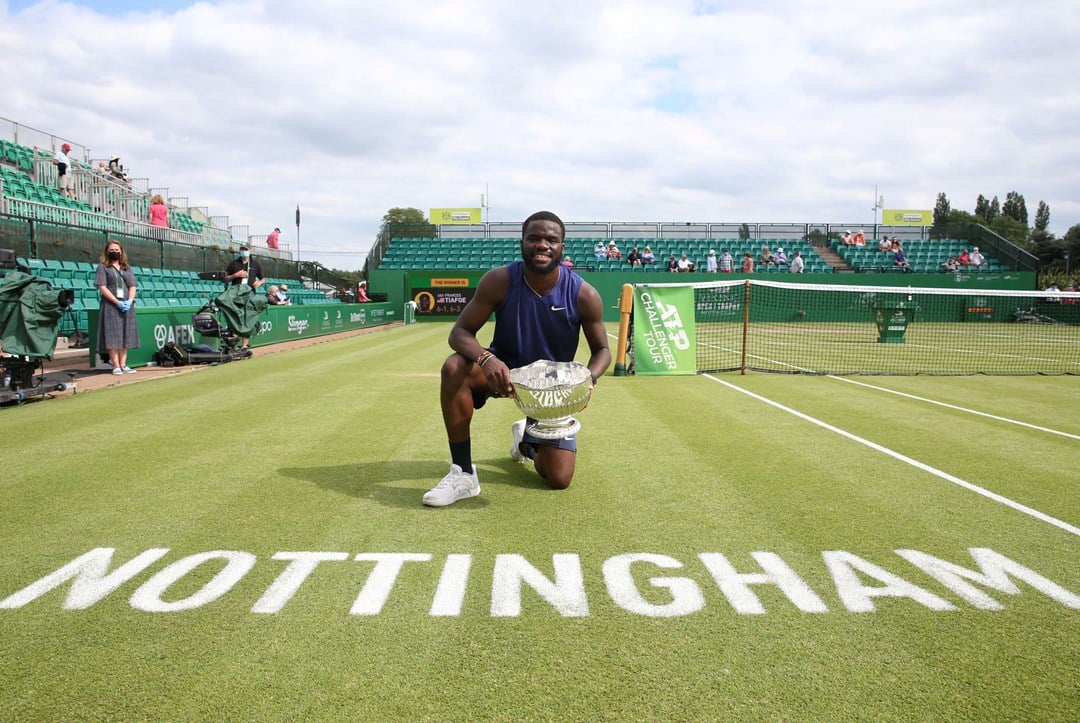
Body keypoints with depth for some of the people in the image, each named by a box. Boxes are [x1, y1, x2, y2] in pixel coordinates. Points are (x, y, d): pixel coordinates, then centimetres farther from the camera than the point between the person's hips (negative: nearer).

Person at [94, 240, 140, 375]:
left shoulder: (127, 268, 17)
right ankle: (116, 365, -6)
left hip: (127, 305, 4)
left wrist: (129, 301, -9)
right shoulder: (102, 267, 4)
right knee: (113, 335, -7)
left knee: (125, 335, 2)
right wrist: (117, 302, -15)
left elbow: (132, 286, 10)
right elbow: (102, 287, -6)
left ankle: (123, 364, 6)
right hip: (110, 305, -4)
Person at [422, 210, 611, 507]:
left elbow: (601, 350, -7)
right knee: (454, 367, -34)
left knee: (559, 480, -5)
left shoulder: (583, 295, -20)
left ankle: (527, 439, 33)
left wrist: (589, 378, -30)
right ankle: (463, 474, -23)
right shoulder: (499, 281, -21)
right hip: (502, 370, 0)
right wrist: (486, 358, -41)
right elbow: (460, 332, -18)